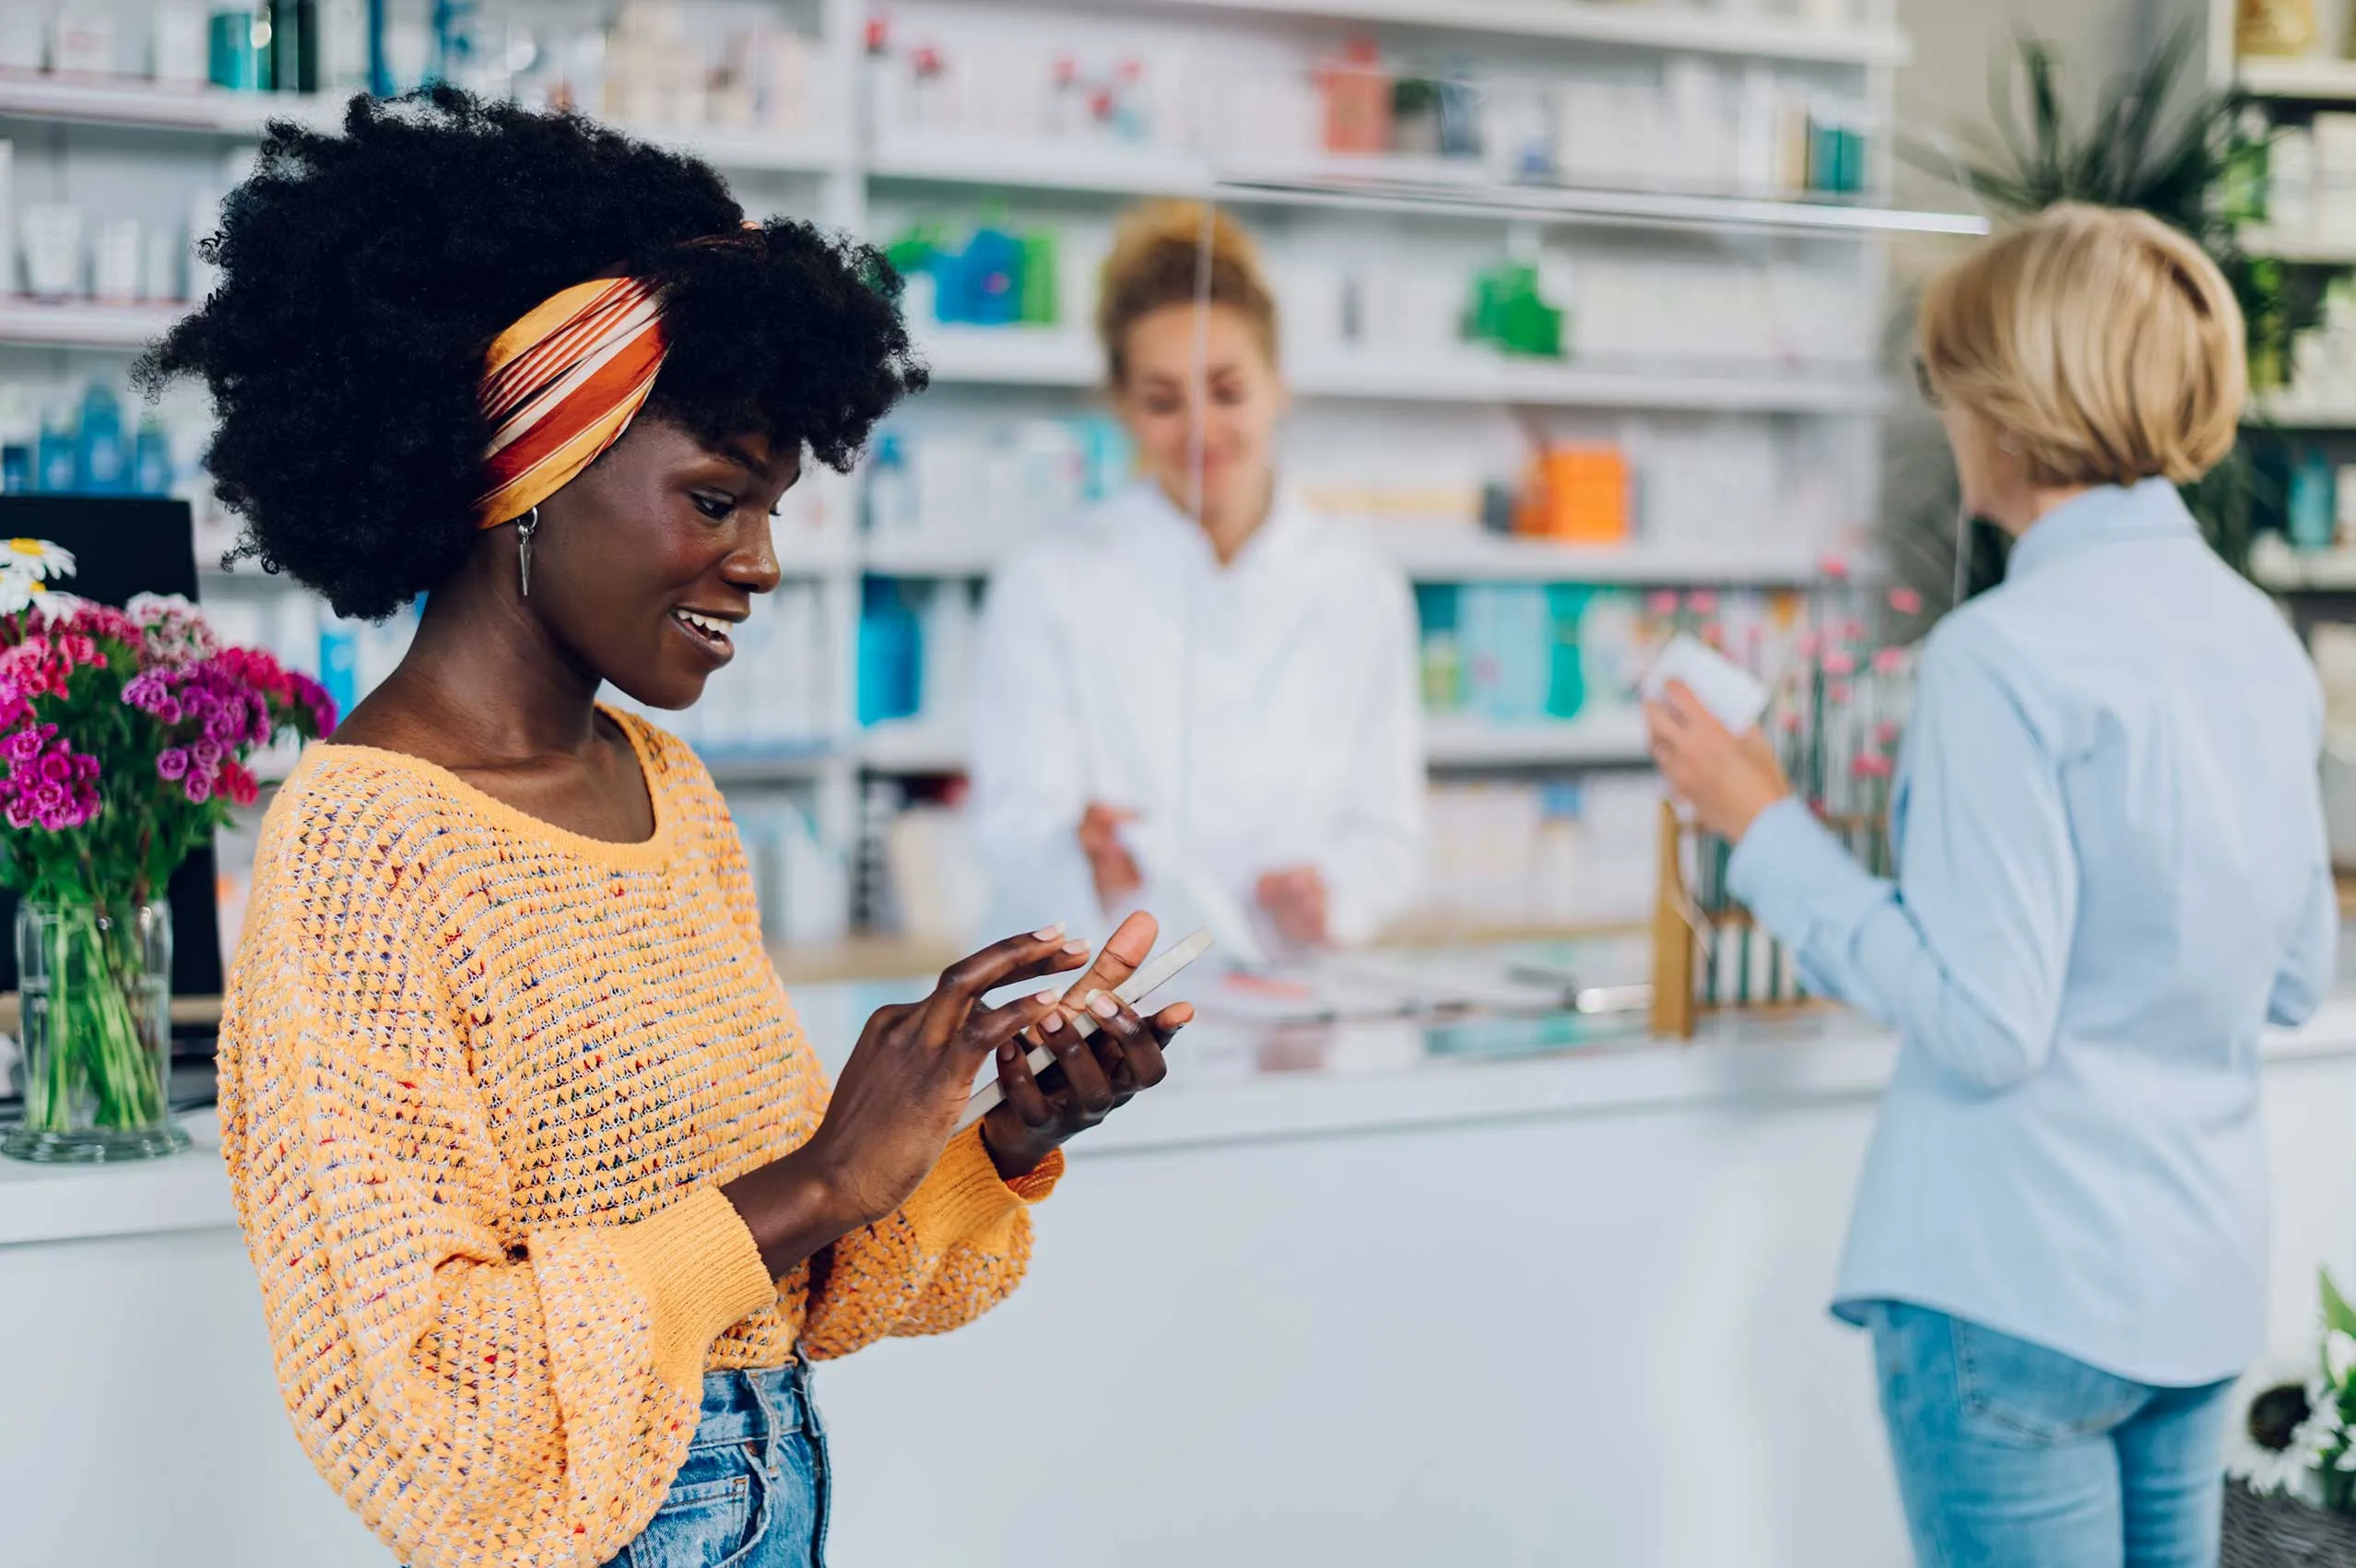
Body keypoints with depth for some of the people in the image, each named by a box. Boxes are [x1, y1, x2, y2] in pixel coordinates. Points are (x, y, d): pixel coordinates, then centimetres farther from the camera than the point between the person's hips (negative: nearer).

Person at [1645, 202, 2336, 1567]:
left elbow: (1983, 1020, -19)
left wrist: (1768, 829, -12)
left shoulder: (2008, 653, -18)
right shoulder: (2261, 637, 6)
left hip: (2022, 1286, -8)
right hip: (2205, 1285, 8)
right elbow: (2298, 978, 14)